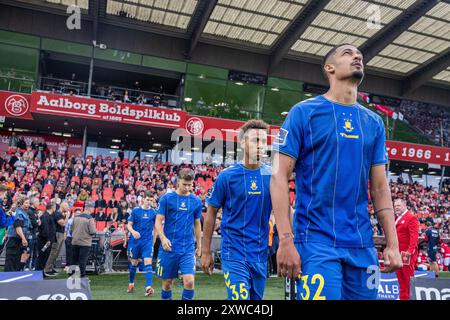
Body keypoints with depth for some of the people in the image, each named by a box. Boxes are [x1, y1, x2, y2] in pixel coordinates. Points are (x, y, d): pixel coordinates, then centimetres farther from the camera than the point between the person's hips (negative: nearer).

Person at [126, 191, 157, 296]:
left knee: (148, 263, -12)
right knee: (133, 263, 13)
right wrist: (133, 231, -23)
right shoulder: (135, 211, -2)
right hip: (135, 240, 0)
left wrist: (153, 240, 12)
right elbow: (129, 225, -2)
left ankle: (148, 287, -14)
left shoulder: (153, 212, 2)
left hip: (148, 241, 0)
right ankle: (131, 284, 34)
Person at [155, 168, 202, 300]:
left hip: (188, 249, 1)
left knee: (189, 281, -12)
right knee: (168, 282, 9)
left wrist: (199, 245, 15)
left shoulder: (196, 201, 5)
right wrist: (163, 238, -19)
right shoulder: (166, 198, -3)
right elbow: (158, 221, -4)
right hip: (169, 248, -1)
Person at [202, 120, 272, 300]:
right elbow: (211, 213, 0)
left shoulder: (271, 175, 0)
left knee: (256, 297, 17)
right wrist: (206, 252, 1)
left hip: (261, 254, 4)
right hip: (234, 254, -4)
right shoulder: (227, 175, -7)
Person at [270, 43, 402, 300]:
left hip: (362, 243, 5)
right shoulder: (304, 112, -3)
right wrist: (286, 240, -14)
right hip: (317, 239, -5)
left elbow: (380, 186, 13)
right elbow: (279, 177, -8)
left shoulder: (374, 122, 12)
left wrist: (393, 243, 6)